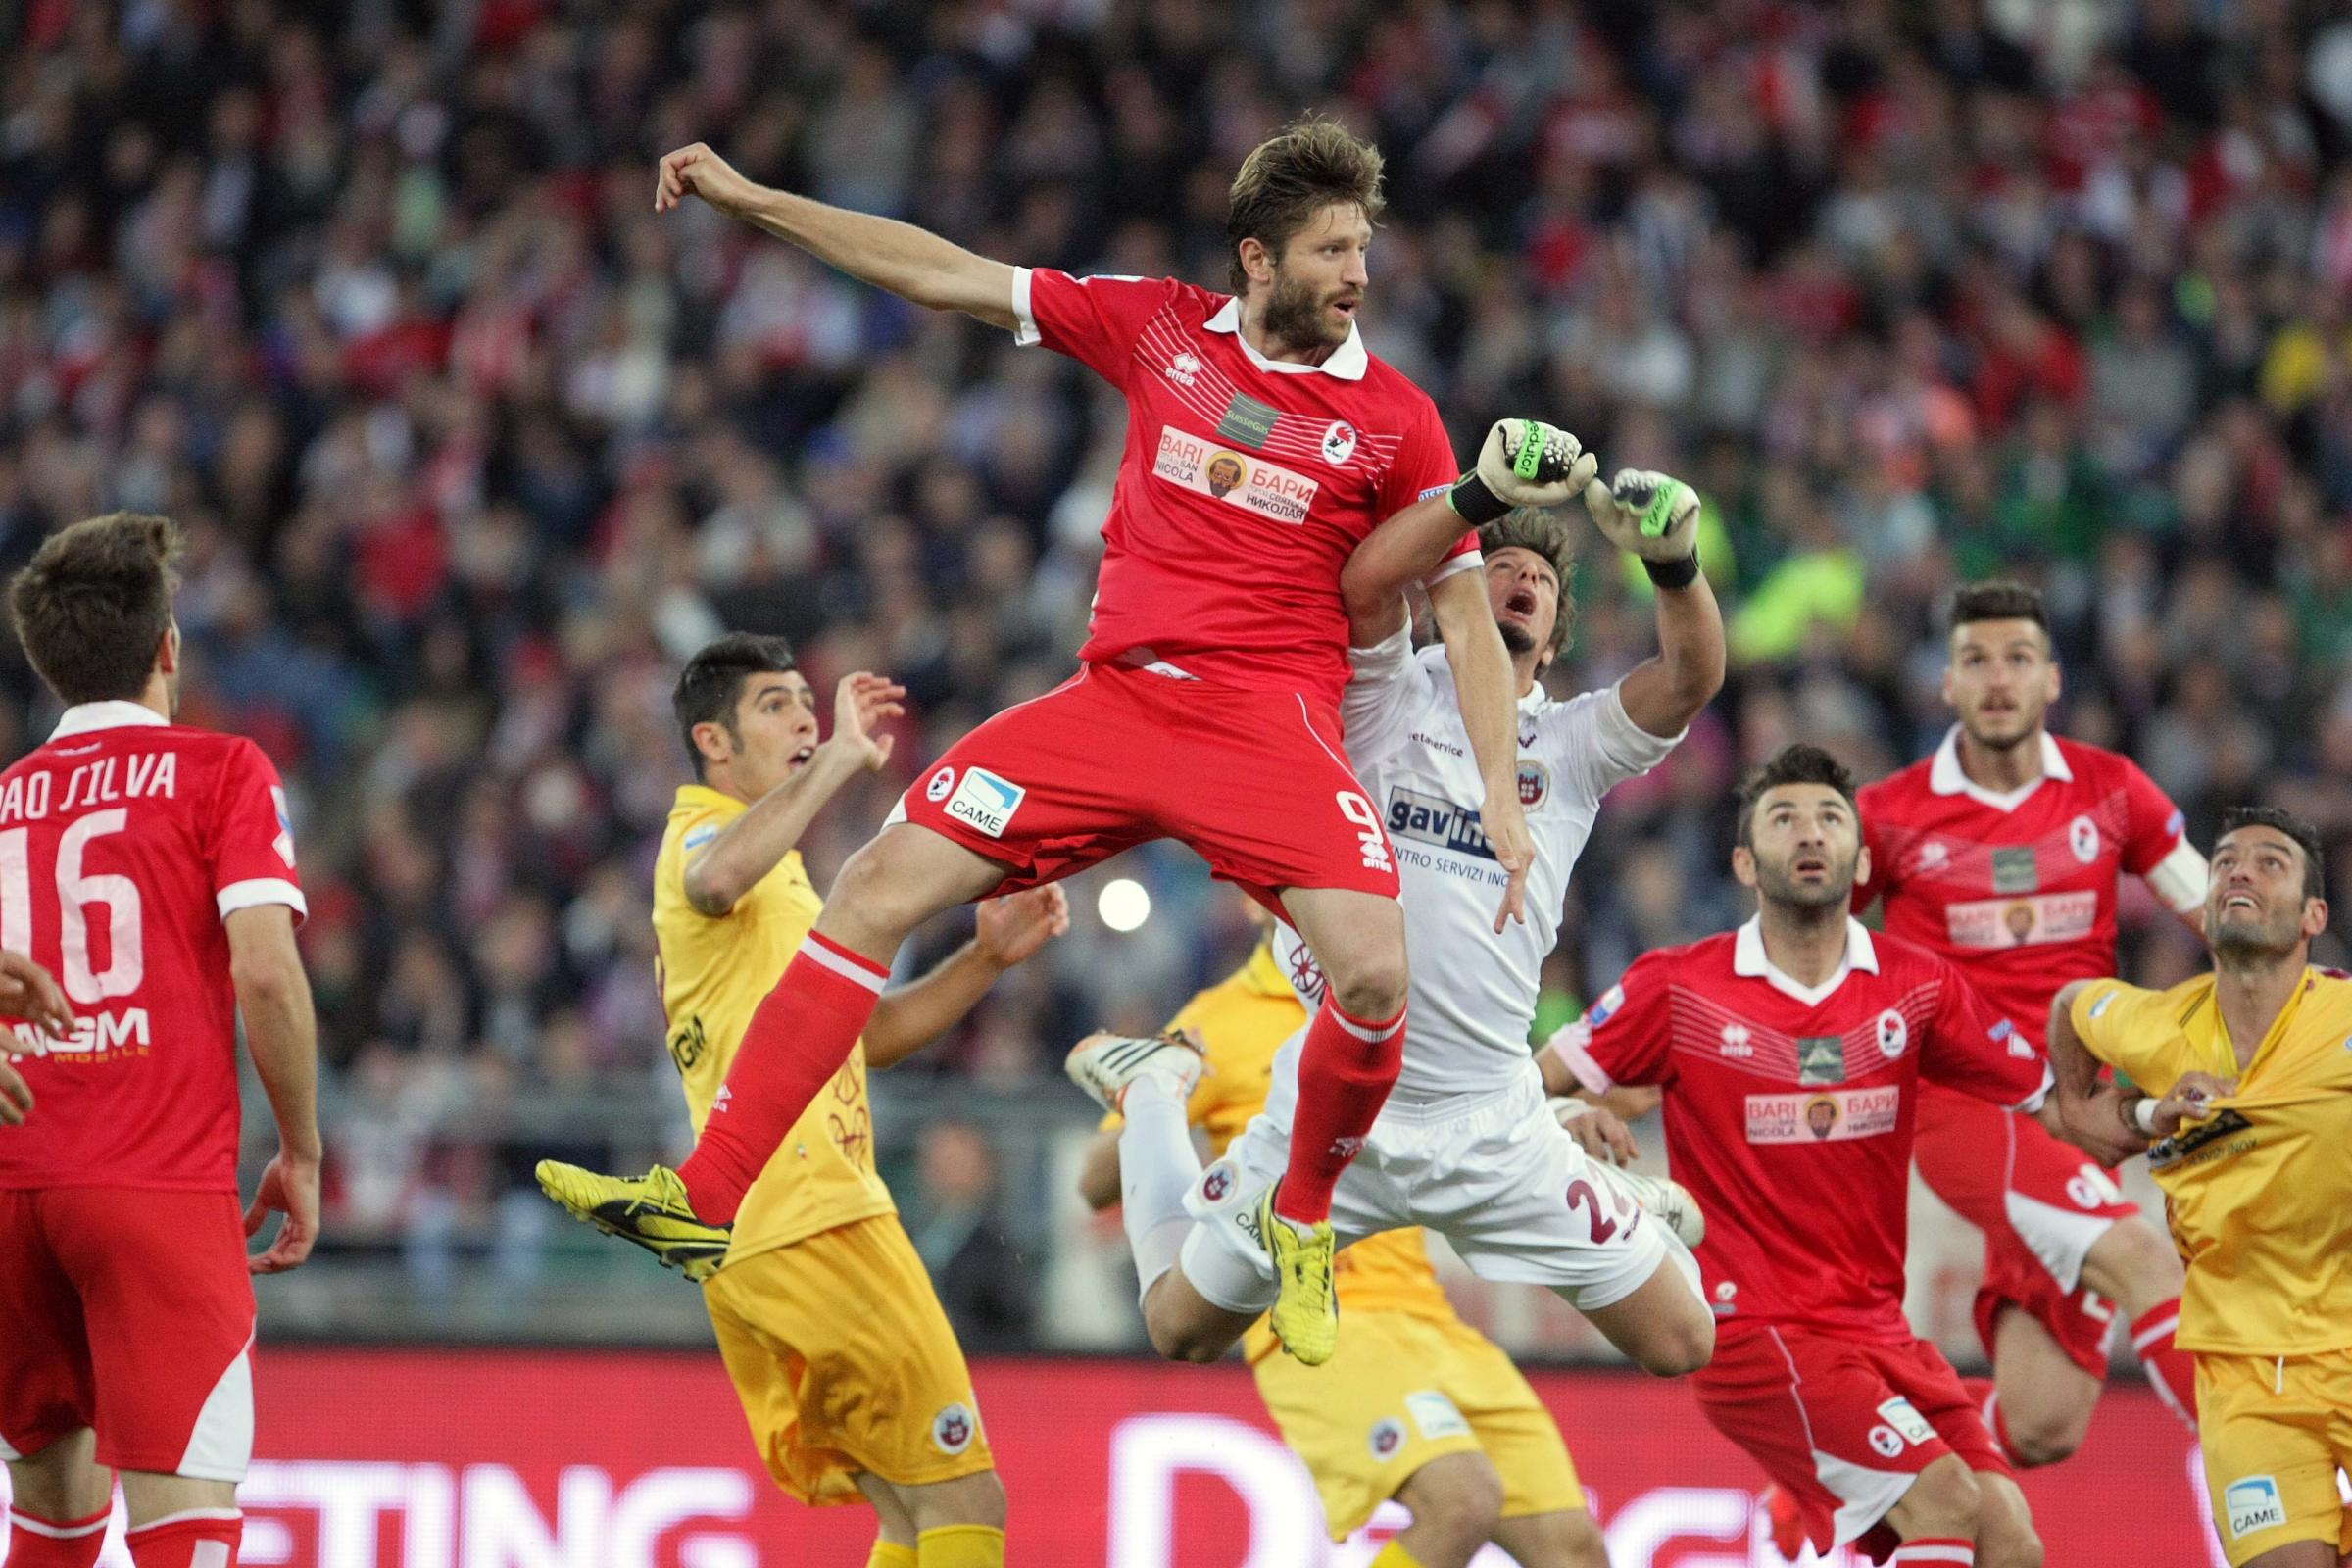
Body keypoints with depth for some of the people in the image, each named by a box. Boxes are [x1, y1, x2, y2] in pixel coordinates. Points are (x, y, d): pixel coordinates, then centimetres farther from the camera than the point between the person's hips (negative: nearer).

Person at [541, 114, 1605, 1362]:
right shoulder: (1159, 327, 8)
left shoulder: (1393, 419, 3)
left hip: (1271, 720, -2)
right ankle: (707, 1194, -5)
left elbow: (1466, 617, 7)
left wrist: (1500, 795, -4)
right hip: (1116, 694, 2)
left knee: (1375, 974, -25)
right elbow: (947, 278, 12)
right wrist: (748, 200, 10)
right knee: (879, 886, -9)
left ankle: (1302, 1217, 5)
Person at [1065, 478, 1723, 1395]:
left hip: (1492, 1129, 1)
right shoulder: (1394, 698, 1)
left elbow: (1695, 676, -13)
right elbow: (1363, 586, -20)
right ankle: (1151, 1094, 40)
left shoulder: (1572, 745, 6)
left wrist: (1675, 563, -31)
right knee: (1183, 1330, 14)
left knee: (1680, 1345, -2)